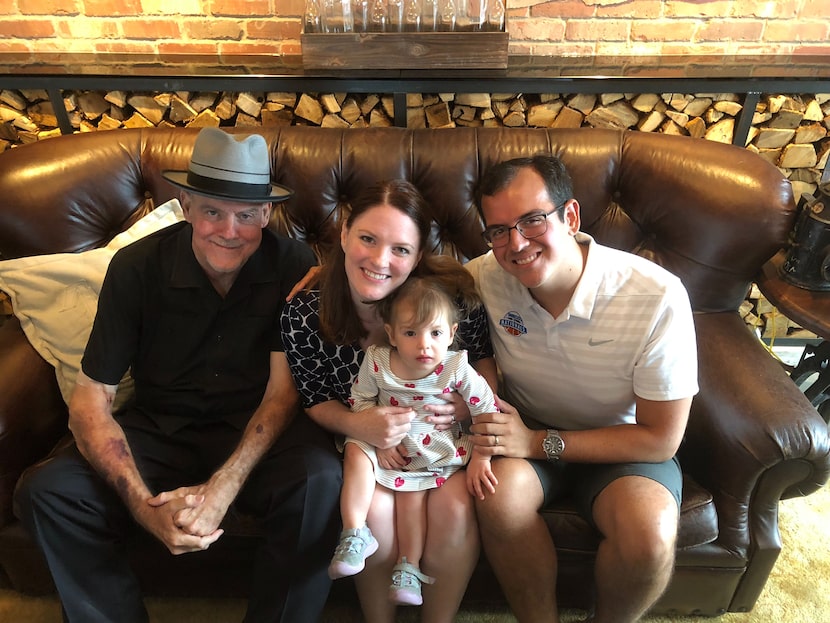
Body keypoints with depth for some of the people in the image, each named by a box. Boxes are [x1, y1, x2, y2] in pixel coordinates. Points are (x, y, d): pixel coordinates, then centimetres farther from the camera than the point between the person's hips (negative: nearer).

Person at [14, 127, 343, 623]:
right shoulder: (137, 267, -10)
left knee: (320, 480, -31)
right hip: (159, 428, 3)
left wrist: (223, 486, -26)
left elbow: (283, 391, -13)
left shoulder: (296, 267, -14)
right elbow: (92, 398, -9)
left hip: (258, 431, -2)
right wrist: (143, 505, -23)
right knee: (46, 492, -19)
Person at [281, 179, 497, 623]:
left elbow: (482, 357, 0)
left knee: (454, 507, -24)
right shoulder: (302, 315, -18)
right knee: (375, 509, -25)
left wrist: (472, 403, -20)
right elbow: (317, 401, -4)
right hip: (361, 441, 1)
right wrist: (355, 424, -25)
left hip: (441, 438, 0)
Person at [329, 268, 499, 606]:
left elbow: (487, 410, -10)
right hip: (389, 446, 2)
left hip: (435, 451, -1)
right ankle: (355, 534, -14)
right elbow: (360, 400, -4)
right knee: (356, 453, -23)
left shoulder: (456, 368, -19)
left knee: (411, 494, -16)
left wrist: (480, 459, -11)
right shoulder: (376, 361, -17)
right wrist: (379, 440, -15)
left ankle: (409, 566, 6)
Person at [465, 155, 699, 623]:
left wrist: (539, 442, -24)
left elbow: (661, 440, -16)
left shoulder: (658, 299, -24)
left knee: (650, 532, -30)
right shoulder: (485, 278, -17)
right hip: (525, 431, 2)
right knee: (500, 493, -30)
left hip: (624, 443, -1)